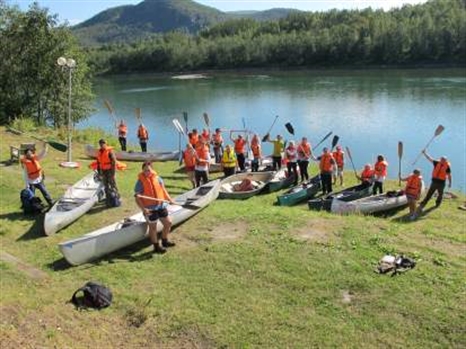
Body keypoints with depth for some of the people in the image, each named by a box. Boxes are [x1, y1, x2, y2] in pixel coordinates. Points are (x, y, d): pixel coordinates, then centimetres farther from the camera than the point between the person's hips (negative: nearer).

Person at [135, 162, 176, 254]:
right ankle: (156, 246, 25)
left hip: (161, 205, 6)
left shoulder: (157, 178, 2)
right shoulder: (140, 182, -14)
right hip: (149, 209, -6)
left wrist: (170, 199, 6)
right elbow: (137, 198, -16)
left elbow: (163, 189, 15)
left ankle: (164, 241, 37)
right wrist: (143, 209, -27)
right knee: (153, 227, 8)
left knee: (168, 223, 14)